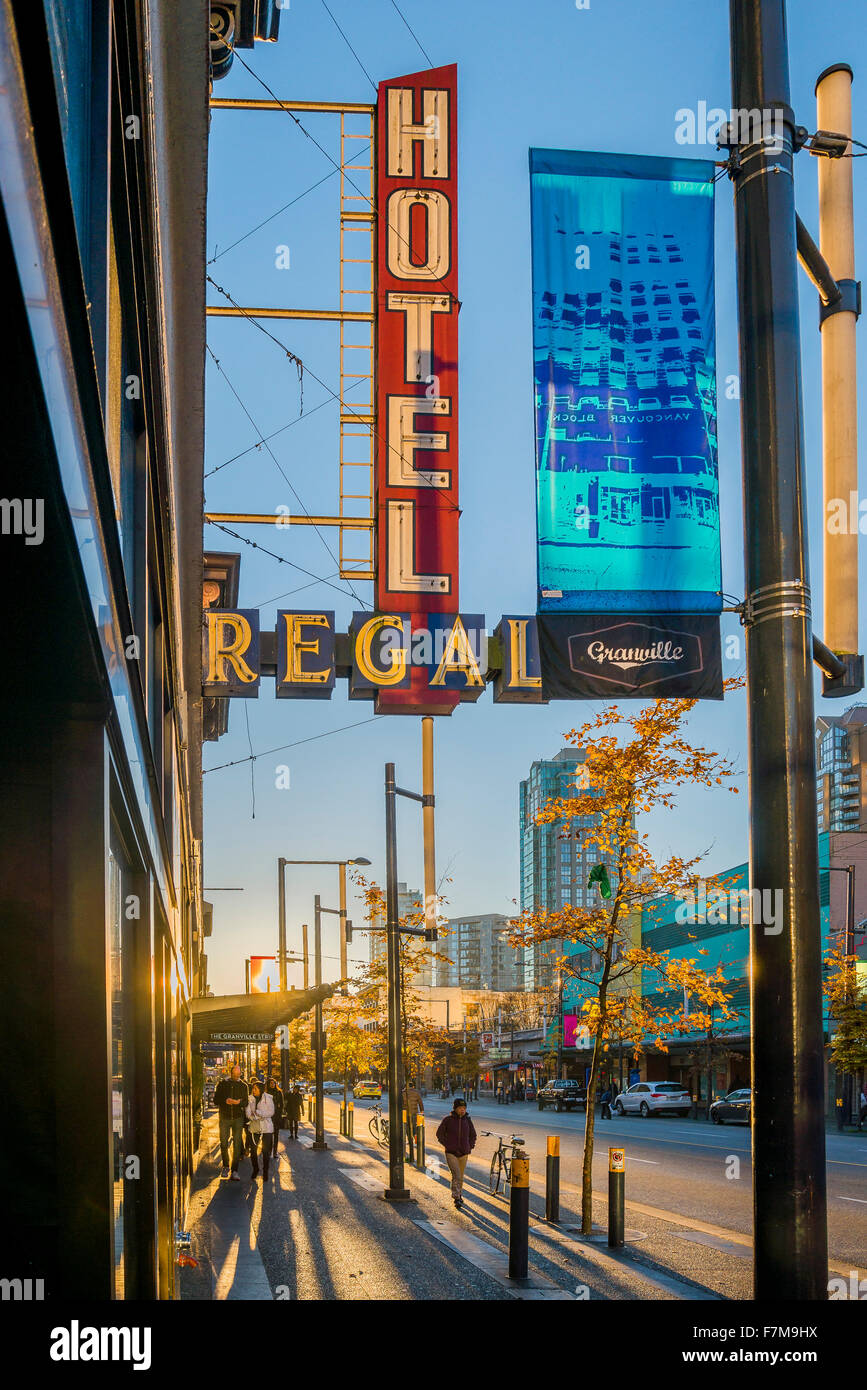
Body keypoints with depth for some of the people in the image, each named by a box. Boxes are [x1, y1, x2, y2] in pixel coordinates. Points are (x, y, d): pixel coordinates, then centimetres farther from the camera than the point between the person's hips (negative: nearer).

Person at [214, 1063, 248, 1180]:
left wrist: (239, 1102, -18)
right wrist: (225, 1101, -17)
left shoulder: (243, 1086, 5)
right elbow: (216, 1100, 2)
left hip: (238, 1118, 0)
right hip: (224, 1117, 0)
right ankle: (225, 1166, 24)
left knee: (237, 1144, -4)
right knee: (224, 1143, 2)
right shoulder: (223, 1084, 3)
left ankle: (234, 1171, -2)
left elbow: (246, 1102, 4)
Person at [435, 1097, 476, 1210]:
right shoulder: (447, 1120, -6)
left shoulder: (467, 1120, 3)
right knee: (456, 1175, -17)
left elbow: (473, 1135, 19)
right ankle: (456, 1198, -18)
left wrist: (470, 1147, 8)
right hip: (451, 1153, -4)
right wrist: (447, 1145, -3)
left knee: (460, 1176, 14)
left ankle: (459, 1195, 33)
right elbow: (439, 1134, 3)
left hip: (464, 1153, 4)